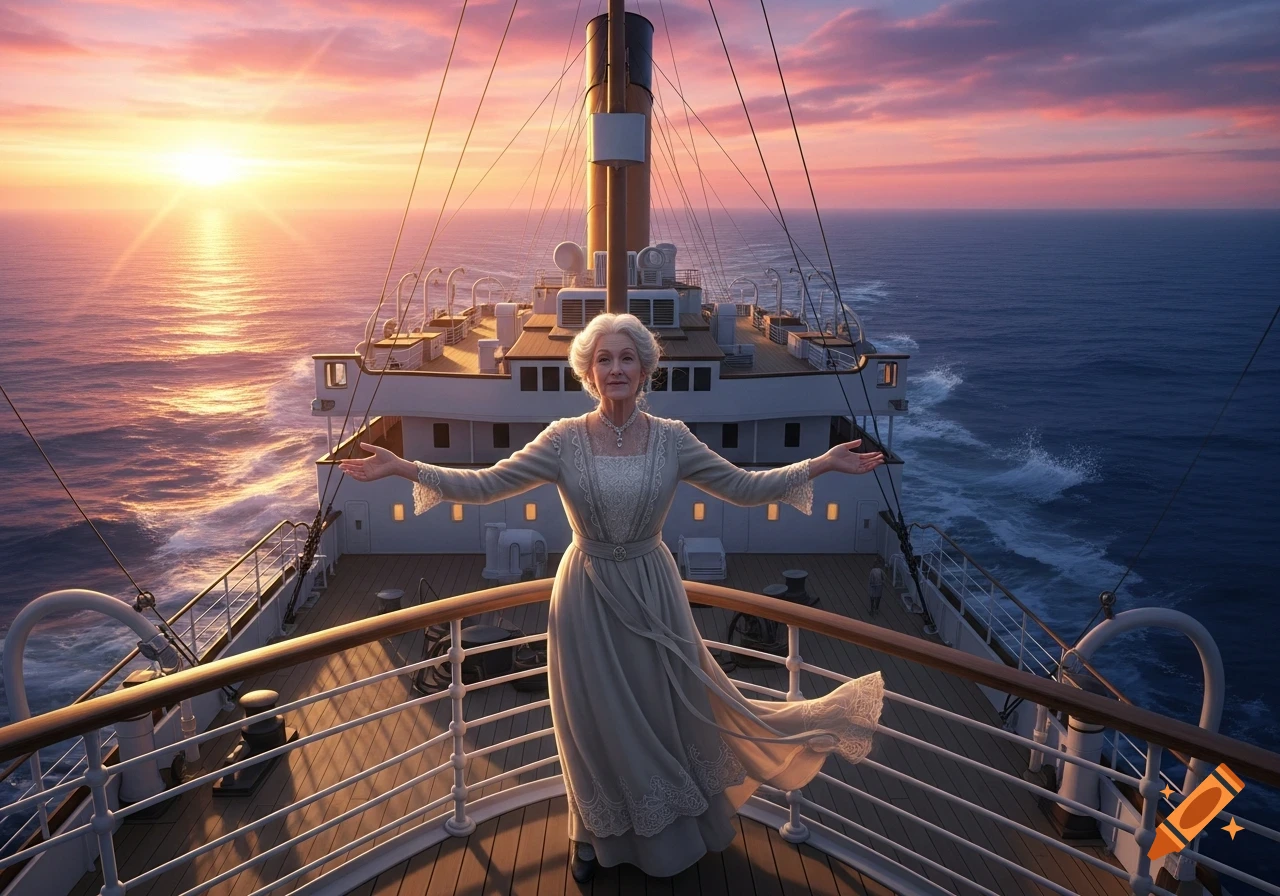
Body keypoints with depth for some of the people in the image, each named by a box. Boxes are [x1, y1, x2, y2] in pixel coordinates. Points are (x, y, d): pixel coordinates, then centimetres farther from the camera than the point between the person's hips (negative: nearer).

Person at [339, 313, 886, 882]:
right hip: (588, 599, -1)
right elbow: (486, 484, -10)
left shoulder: (671, 439, -5)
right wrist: (403, 468, -18)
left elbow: (745, 487, -3)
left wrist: (820, 465, -9)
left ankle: (672, 831, 40)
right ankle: (596, 834, 39)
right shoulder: (564, 439, -9)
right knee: (594, 718, 13)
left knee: (664, 707, 13)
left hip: (653, 594, 1)